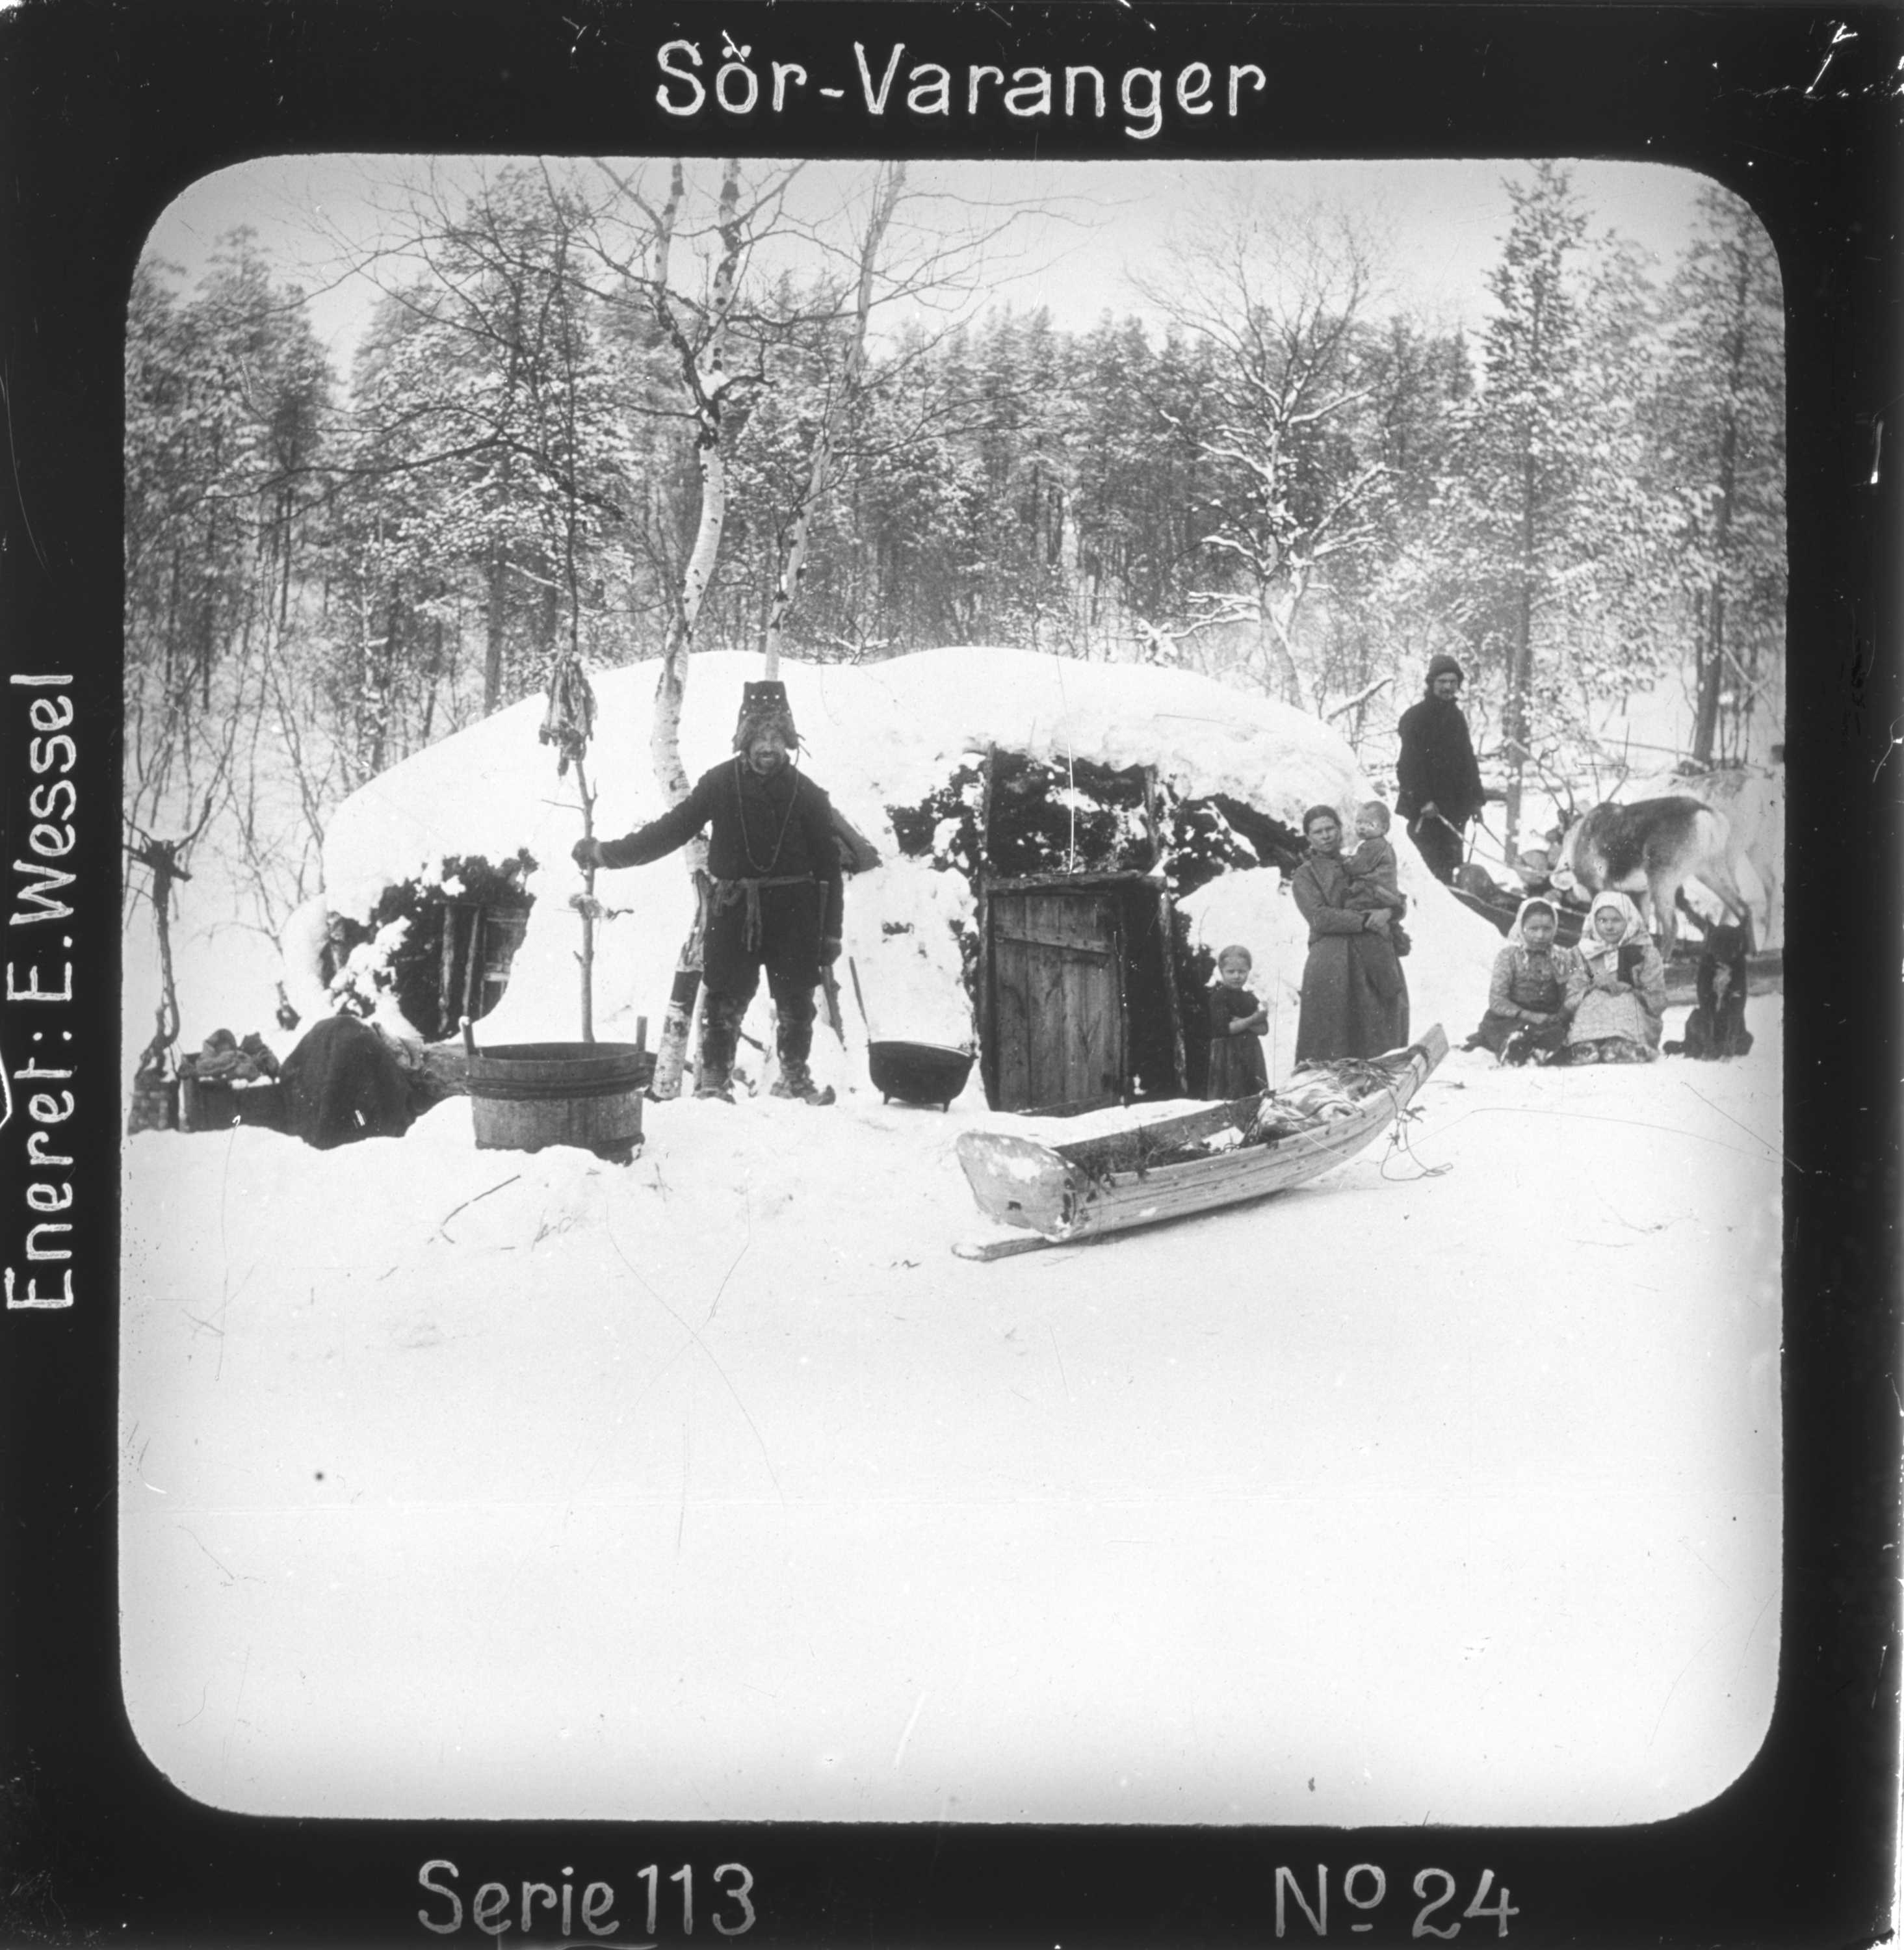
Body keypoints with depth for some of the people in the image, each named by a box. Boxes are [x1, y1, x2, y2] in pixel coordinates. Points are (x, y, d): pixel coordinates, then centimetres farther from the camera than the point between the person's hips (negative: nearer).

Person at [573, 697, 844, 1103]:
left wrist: (831, 931, -1)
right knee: (724, 997, -3)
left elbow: (828, 865, 2)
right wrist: (607, 852, -3)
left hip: (794, 908, 1)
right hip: (735, 906, 0)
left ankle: (795, 1078, 21)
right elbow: (672, 828, 2)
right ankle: (714, 1079, 5)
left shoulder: (806, 794, 1)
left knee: (795, 1000, 6)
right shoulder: (721, 784, 0)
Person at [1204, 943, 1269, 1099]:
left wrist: (1240, 1022, -14)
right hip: (1228, 1057, -6)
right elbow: (1222, 1029, -17)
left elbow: (1263, 1028, 3)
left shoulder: (1249, 998, 11)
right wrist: (1251, 1021, -17)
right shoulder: (1219, 997, -7)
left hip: (1251, 1055, 6)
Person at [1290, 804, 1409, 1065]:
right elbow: (1319, 917, -5)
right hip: (1331, 963, -4)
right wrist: (1365, 920, -12)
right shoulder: (1305, 875, 11)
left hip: (1376, 958, 4)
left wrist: (1387, 912, -4)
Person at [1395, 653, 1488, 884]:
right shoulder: (1415, 717, -7)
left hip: (1455, 806, 7)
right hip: (1426, 808, -7)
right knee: (1435, 866, -12)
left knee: (1450, 864, 7)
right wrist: (1423, 800, -20)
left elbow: (1467, 759, 21)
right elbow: (1412, 762, -14)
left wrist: (1477, 795, 13)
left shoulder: (1456, 717, 16)